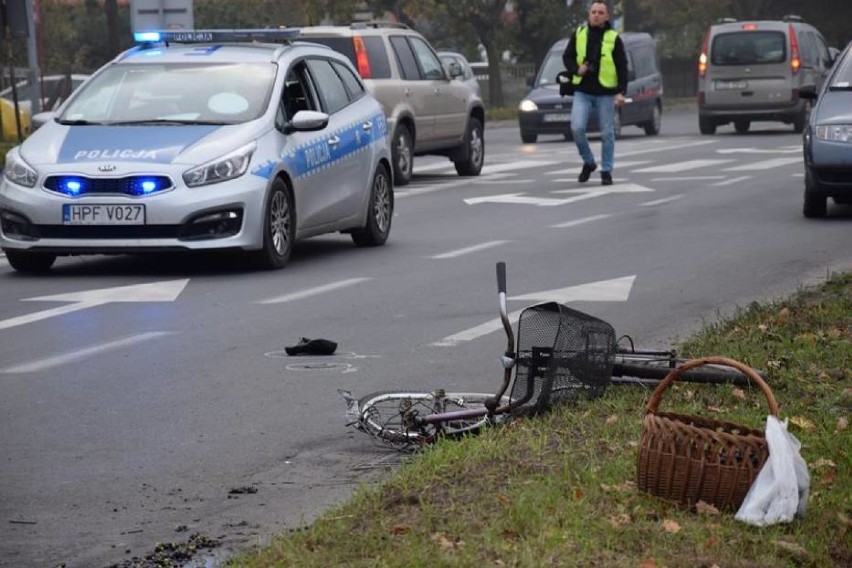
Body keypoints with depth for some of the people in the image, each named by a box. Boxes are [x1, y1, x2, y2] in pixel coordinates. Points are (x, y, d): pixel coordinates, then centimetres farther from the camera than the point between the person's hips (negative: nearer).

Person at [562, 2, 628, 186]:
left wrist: (621, 92, -11)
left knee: (607, 133, 2)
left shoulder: (613, 38, 0)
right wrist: (576, 70, -10)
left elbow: (622, 67, -1)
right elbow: (567, 57, 12)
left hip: (606, 92, -1)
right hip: (582, 91, 1)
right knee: (577, 128, -11)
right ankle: (588, 162, 11)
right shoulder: (578, 34, 6)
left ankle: (606, 171, 13)